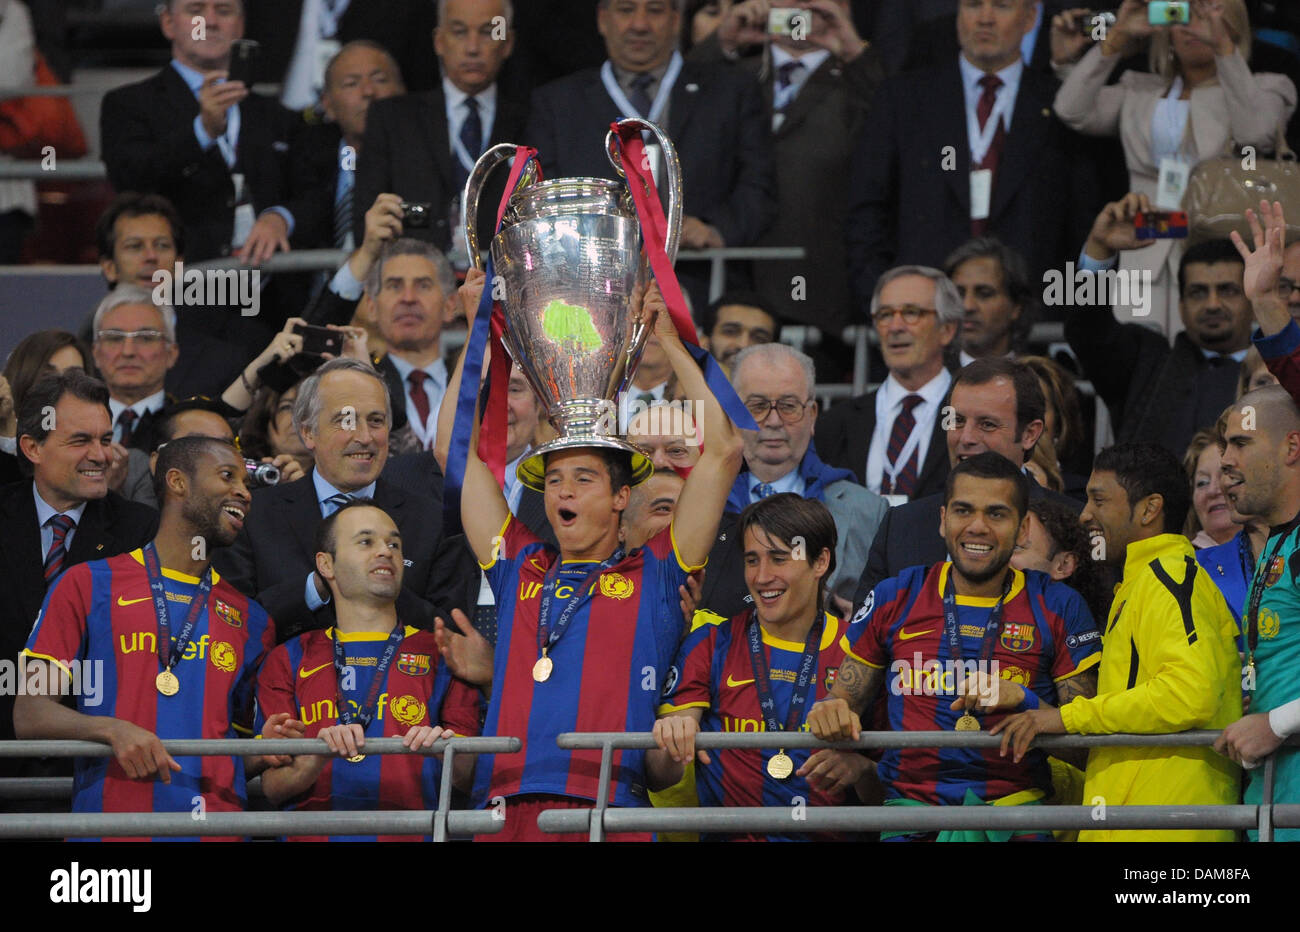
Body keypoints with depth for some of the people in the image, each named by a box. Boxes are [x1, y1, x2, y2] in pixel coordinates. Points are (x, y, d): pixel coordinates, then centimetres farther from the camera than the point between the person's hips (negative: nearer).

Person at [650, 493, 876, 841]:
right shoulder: (712, 643, 14)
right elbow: (659, 780, 8)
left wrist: (860, 770, -12)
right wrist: (669, 749, -16)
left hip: (829, 838, -1)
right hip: (731, 834, 1)